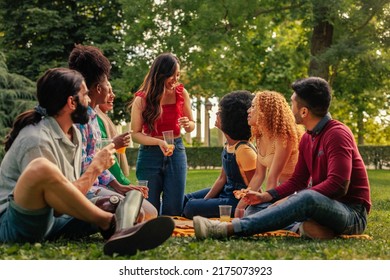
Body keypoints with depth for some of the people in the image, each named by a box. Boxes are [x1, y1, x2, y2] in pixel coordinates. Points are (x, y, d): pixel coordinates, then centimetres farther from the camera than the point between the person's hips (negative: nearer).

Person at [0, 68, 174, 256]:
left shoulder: (74, 134, 9)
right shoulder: (36, 139, -18)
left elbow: (65, 201, 11)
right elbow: (59, 202, -20)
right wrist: (97, 166, -12)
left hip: (50, 220, 9)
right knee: (41, 168, -38)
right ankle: (112, 225, -25)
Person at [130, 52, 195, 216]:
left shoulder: (181, 93, 1)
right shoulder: (142, 99, -7)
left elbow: (192, 125, 11)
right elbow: (135, 134, -8)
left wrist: (187, 124, -13)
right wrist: (159, 142, -23)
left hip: (176, 152, 2)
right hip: (150, 154, -2)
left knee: (174, 210, 3)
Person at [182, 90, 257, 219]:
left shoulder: (244, 150, -25)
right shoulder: (228, 145, 3)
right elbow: (222, 178, 8)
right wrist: (205, 201, 1)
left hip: (237, 202, -10)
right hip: (225, 192, 10)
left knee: (191, 207, -18)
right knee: (185, 199, 15)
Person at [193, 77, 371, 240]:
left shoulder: (337, 134, -15)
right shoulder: (307, 139, 10)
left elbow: (338, 185, -24)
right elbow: (297, 181, 12)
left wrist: (297, 199, -22)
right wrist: (266, 196, -3)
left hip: (353, 213, -8)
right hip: (324, 206, 8)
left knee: (308, 198, -40)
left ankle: (229, 229, -46)